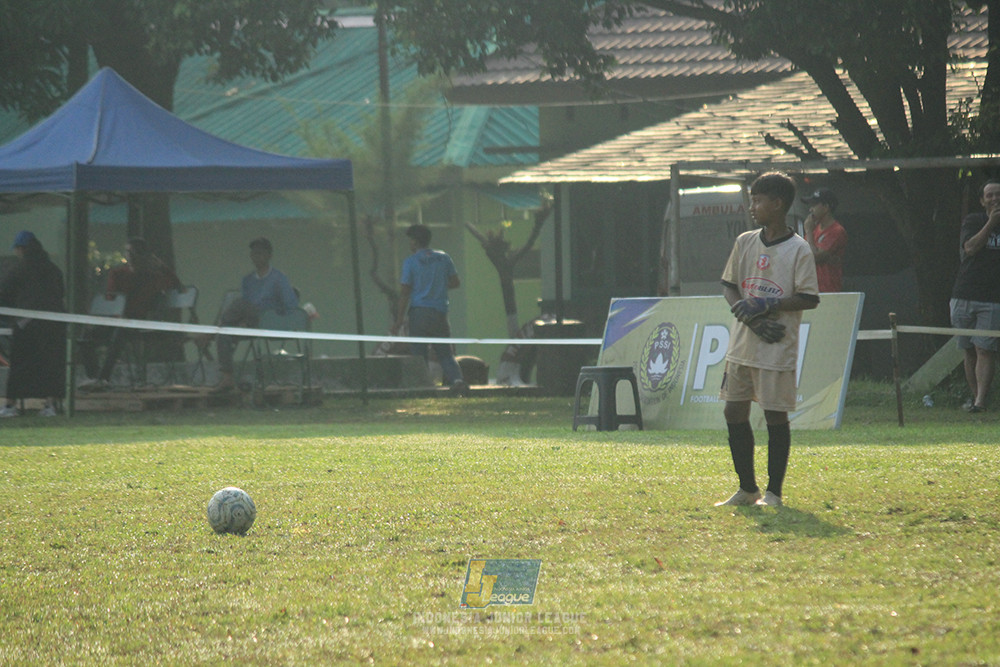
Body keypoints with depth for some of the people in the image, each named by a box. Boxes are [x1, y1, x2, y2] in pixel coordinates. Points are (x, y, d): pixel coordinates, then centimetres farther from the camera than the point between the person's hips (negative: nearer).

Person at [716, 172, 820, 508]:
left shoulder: (798, 250, -7)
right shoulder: (745, 242, 9)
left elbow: (809, 299, -10)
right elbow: (729, 286, 10)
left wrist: (766, 306, -17)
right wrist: (753, 319, -6)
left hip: (778, 350, -6)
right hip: (742, 344, 6)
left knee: (775, 416, -2)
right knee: (734, 412, 8)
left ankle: (773, 492, 7)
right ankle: (747, 489, 20)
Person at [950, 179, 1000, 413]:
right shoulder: (972, 221, 7)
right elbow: (970, 247, -11)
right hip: (964, 295, 1)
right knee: (968, 350, 6)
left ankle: (980, 400, -14)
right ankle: (974, 395, 16)